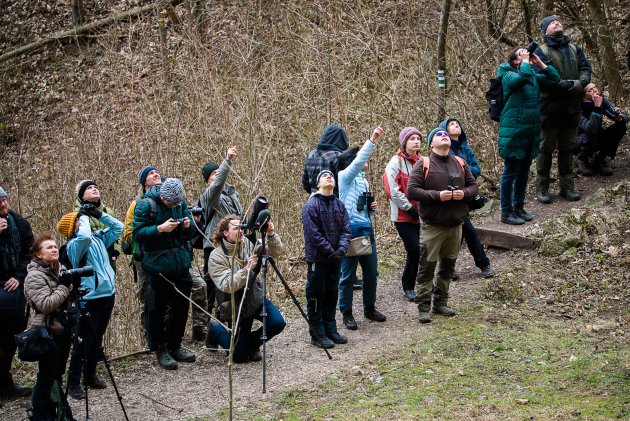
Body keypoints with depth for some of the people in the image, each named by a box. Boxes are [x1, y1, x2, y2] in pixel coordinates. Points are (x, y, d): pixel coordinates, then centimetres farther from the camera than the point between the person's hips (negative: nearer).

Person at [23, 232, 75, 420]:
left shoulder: (61, 270, 9)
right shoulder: (34, 276, -15)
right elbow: (46, 305, -25)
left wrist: (75, 286, 3)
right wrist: (64, 286, -20)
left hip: (63, 329, 8)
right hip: (48, 332, -8)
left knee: (57, 375, 15)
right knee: (46, 377, -2)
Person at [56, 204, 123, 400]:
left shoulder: (98, 238, 11)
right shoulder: (74, 244, -11)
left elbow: (118, 227, 18)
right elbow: (85, 237, -33)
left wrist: (99, 214, 7)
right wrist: (84, 217, -15)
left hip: (108, 294, 7)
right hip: (90, 298, -7)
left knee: (97, 340, 16)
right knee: (84, 341, -4)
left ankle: (90, 376, 28)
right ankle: (73, 383, 4)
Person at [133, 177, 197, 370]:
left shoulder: (181, 202, 5)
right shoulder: (146, 205, -11)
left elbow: (191, 231, 14)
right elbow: (138, 233, -14)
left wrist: (188, 226, -9)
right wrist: (159, 229, -27)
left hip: (181, 264, 6)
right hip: (158, 266, -6)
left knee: (181, 307, 13)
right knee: (157, 310, 0)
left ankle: (175, 346, 28)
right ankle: (160, 350, 13)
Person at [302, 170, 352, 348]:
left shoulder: (339, 205, 7)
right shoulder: (311, 205, -10)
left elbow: (346, 230, 4)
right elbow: (313, 233, -16)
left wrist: (341, 249, -13)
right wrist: (330, 251, -16)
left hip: (335, 258, 6)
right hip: (318, 258, -6)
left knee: (332, 295, 14)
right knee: (316, 296, 1)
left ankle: (331, 330, 24)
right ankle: (317, 334, 7)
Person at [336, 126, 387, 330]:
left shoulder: (363, 180, 18)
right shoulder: (345, 176, -6)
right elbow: (358, 162, -26)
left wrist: (372, 207, 6)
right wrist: (372, 141, -30)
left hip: (367, 229, 8)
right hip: (351, 229, -8)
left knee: (371, 272, 13)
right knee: (348, 274, 0)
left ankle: (370, 308, 28)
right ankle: (347, 313, 9)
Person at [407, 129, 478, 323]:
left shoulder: (460, 163, 9)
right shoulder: (423, 165, -5)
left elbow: (473, 186, 14)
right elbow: (412, 190, -11)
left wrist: (464, 193, -8)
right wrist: (437, 195, -20)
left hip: (456, 225, 5)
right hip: (432, 225, -5)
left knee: (448, 265, 13)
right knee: (427, 266, -3)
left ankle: (440, 302, 25)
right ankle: (424, 307, 3)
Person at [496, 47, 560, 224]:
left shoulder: (534, 75, 11)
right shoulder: (508, 76, -11)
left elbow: (554, 78, 5)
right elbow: (522, 76, -32)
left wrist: (539, 62, 0)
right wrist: (526, 62, -17)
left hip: (531, 131, 7)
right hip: (514, 131, -7)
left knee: (524, 171, 16)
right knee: (510, 172, -1)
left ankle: (518, 206, 28)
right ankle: (506, 212, 6)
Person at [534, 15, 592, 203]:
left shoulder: (575, 49, 11)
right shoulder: (541, 52, -5)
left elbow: (586, 69, 5)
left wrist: (580, 84, -17)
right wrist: (568, 84, -23)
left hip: (572, 108, 5)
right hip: (550, 108, -5)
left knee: (567, 149, 13)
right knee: (546, 149, 3)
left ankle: (567, 186, 21)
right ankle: (542, 188, 10)